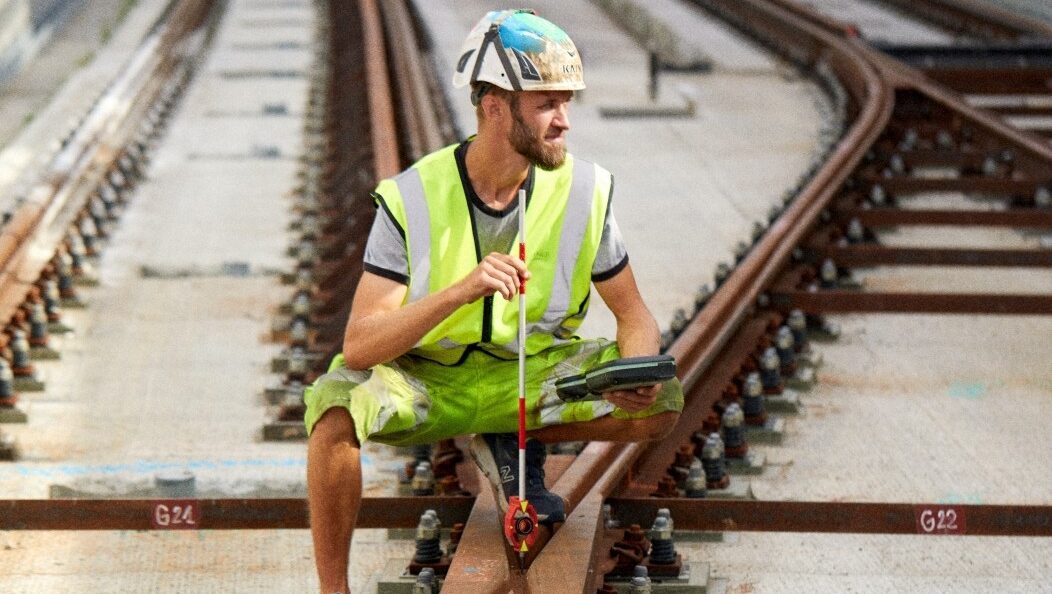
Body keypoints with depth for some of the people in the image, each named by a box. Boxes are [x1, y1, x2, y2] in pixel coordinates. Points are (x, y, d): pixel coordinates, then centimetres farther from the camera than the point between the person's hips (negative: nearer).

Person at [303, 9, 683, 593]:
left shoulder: (583, 189, -11)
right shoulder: (413, 199, -20)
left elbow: (634, 314, -1)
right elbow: (358, 347, -27)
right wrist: (461, 291, -43)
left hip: (534, 371, 3)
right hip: (427, 376, -3)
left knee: (661, 405, -20)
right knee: (337, 407, -34)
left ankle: (515, 443, 8)